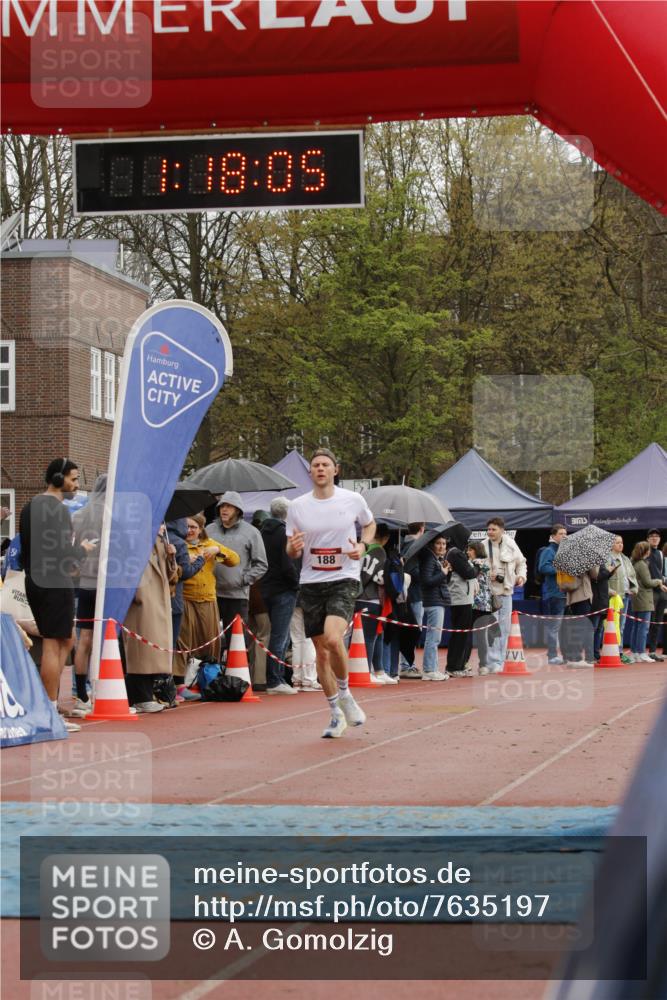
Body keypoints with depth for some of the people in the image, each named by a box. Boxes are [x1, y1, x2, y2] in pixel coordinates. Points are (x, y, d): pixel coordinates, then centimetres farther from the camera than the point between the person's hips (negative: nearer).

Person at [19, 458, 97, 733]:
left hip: (34, 583, 10)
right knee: (53, 645, -7)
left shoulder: (30, 507, 16)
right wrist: (83, 549, -3)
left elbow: (24, 549, 19)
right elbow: (63, 552, -21)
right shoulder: (57, 509, -14)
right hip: (55, 584, -10)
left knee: (66, 640, 18)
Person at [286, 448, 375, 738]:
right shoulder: (297, 506, 3)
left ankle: (345, 693, 0)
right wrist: (293, 548, -15)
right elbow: (292, 552, 9)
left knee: (333, 639, -25)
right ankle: (337, 714, 19)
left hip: (344, 580, -3)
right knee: (321, 651, 5)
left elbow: (369, 524, 18)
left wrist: (362, 546, -3)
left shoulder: (353, 500, -1)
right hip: (311, 584, 3)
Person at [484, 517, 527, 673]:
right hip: (489, 591, -4)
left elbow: (521, 562, 18)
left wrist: (521, 575, 2)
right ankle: (494, 662, -10)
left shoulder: (511, 545, 4)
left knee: (505, 627, 10)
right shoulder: (483, 546, -7)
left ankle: (500, 661, 20)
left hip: (506, 590, 4)